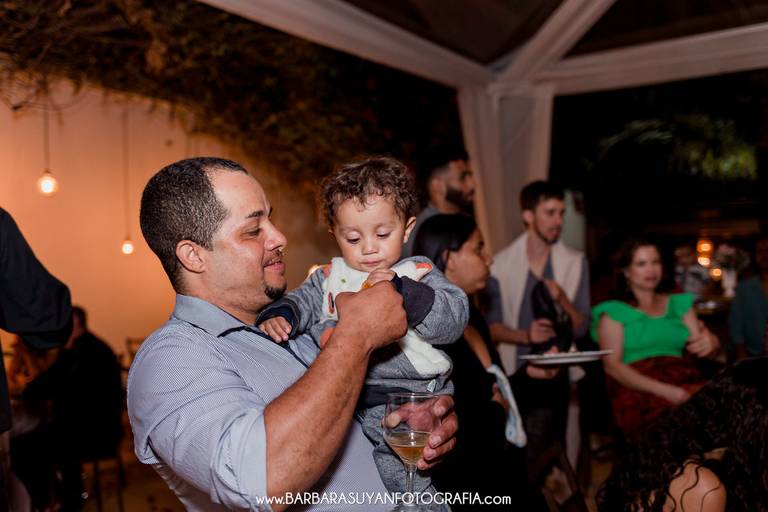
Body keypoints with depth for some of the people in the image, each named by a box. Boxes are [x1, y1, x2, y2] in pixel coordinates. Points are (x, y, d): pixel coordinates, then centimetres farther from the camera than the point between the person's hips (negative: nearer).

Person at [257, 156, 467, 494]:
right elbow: (302, 302, 12)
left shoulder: (419, 274, 3)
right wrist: (280, 315, -11)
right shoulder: (328, 277, 16)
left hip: (405, 392, -4)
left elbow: (454, 319, -9)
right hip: (343, 391, 5)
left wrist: (403, 291, -23)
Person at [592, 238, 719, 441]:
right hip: (638, 390, -4)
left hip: (685, 381, 4)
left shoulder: (679, 303, 25)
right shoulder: (614, 311, 9)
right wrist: (662, 390, -16)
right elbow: (612, 366, -3)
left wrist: (709, 342, -11)